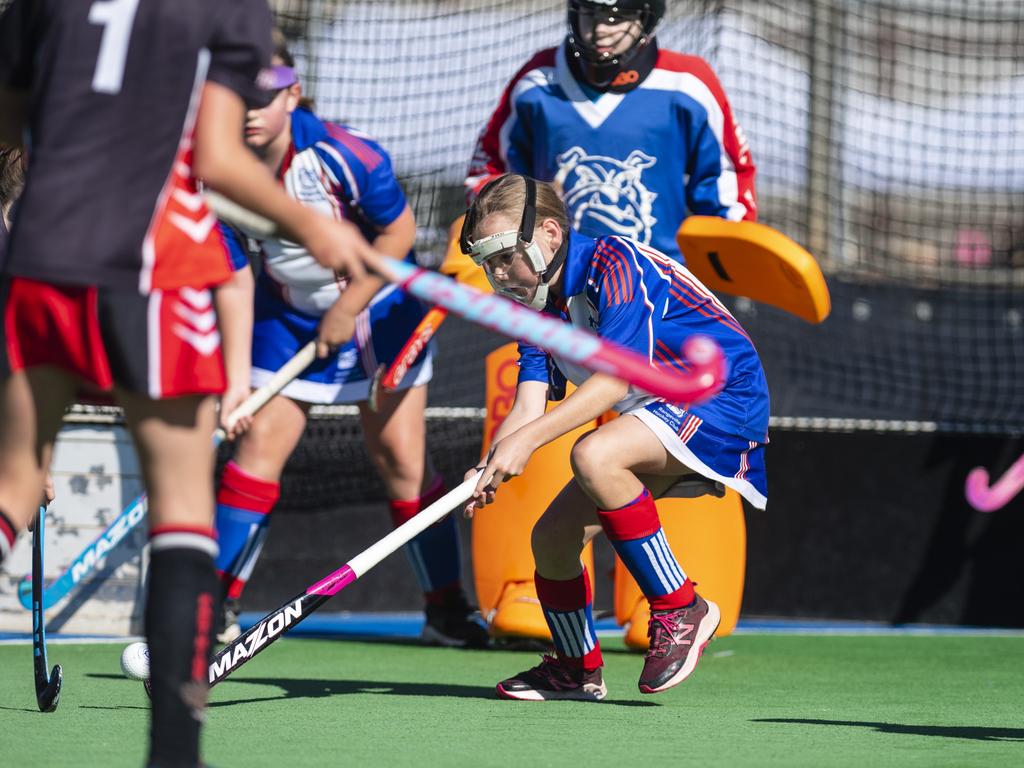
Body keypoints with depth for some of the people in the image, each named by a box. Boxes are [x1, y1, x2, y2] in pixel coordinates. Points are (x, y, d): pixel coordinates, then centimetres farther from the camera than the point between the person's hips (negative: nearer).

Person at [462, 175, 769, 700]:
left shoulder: (615, 263, -20)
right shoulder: (538, 306, 5)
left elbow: (615, 379, -30)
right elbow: (529, 408, -5)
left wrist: (525, 440, -36)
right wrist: (490, 469, -26)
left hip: (725, 399, -9)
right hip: (655, 414, 9)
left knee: (593, 457, -33)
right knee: (551, 538, 1)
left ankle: (681, 610, -21)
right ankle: (578, 671, 26)